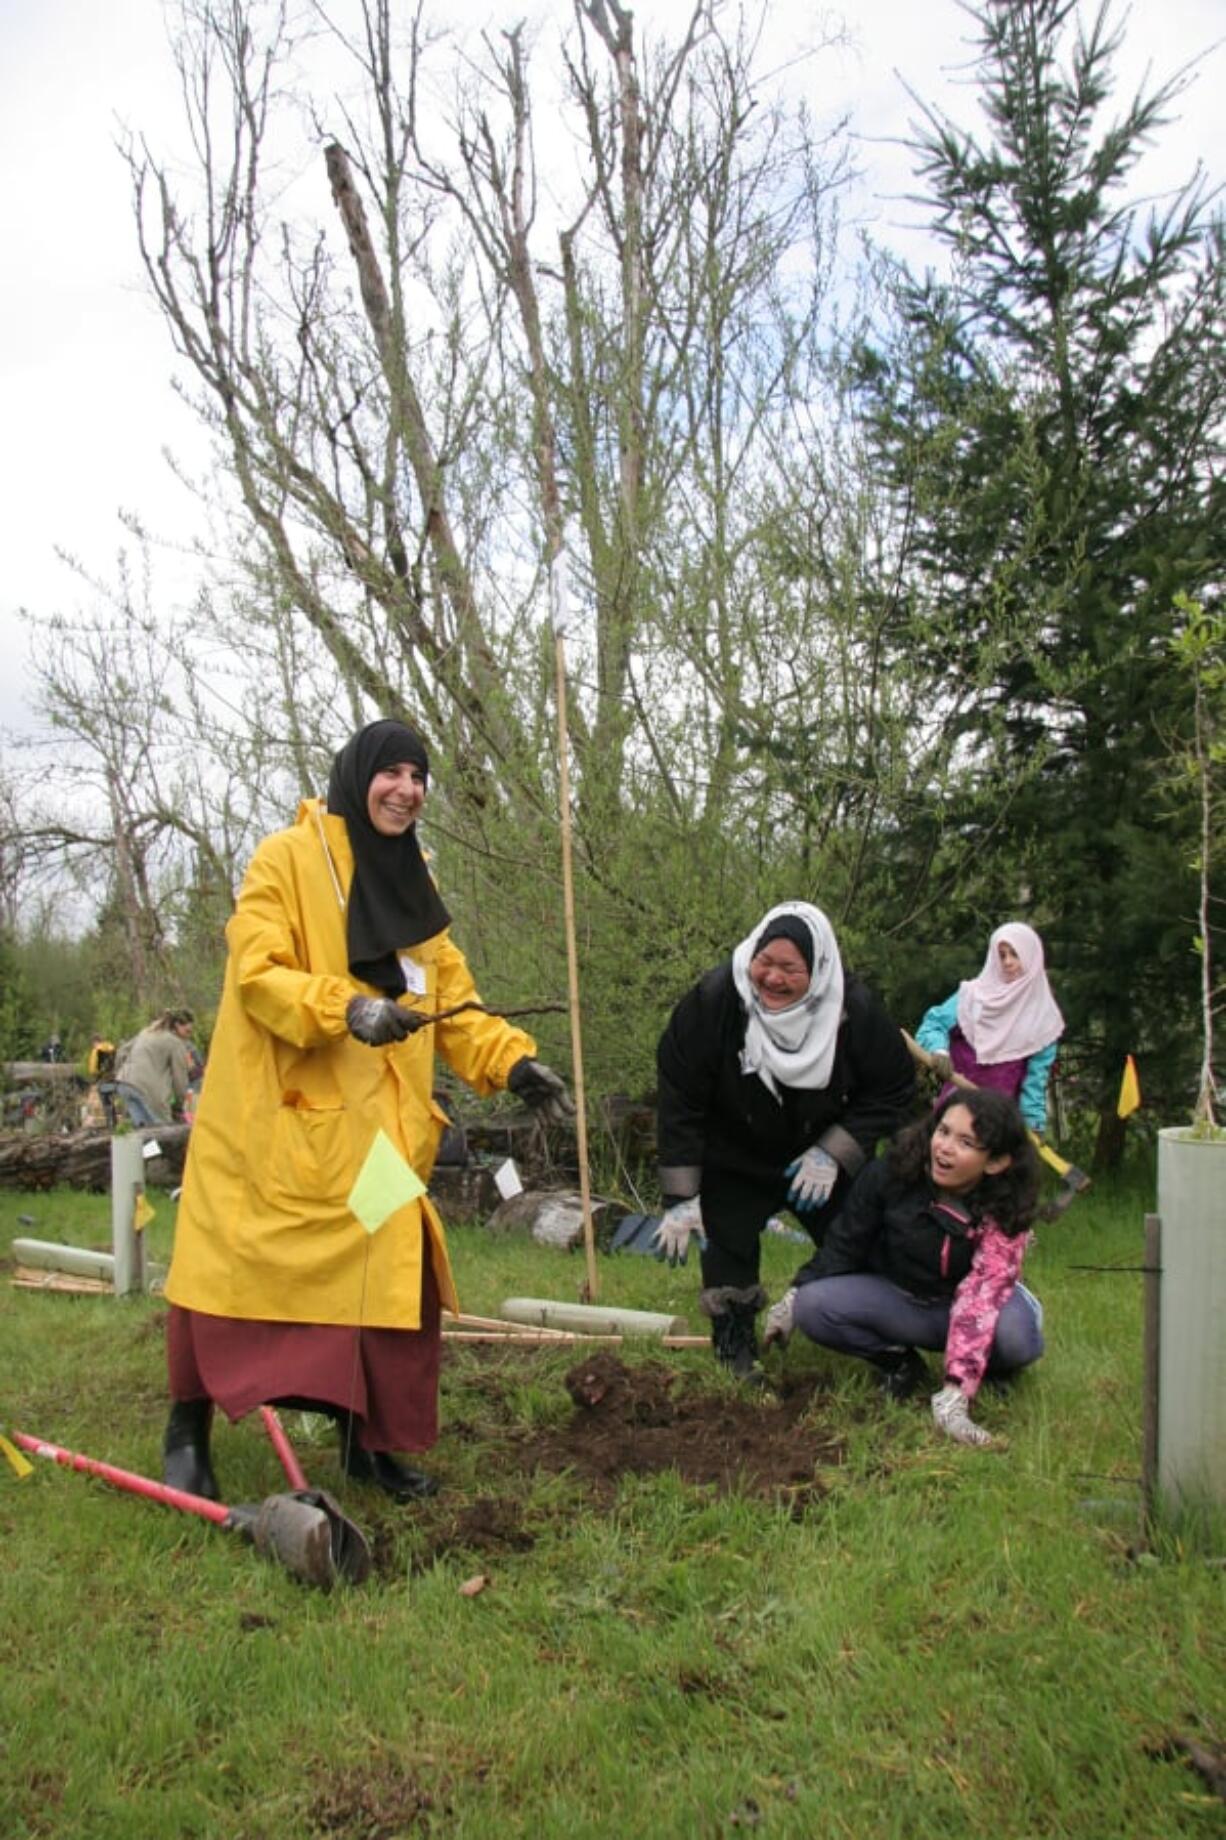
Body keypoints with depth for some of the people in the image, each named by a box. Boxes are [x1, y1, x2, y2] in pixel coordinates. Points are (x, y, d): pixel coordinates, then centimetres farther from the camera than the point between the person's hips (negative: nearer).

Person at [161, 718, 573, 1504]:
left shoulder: (412, 880, 15)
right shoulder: (288, 858, -5)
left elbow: (450, 998, 12)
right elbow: (256, 971, -15)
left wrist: (513, 1061, -2)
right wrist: (343, 1007, -30)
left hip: (374, 1129, 6)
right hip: (274, 1122, -5)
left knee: (390, 1277, 4)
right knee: (236, 1270, 3)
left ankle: (369, 1441, 21)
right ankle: (189, 1429, 22)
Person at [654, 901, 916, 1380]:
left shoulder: (855, 1009, -21)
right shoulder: (712, 1001, -25)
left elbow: (894, 1090, -7)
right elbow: (679, 1103, -19)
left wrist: (834, 1152, -17)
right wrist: (680, 1200, -18)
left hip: (823, 1163, 1)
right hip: (734, 1169, -1)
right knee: (728, 1261, -6)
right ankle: (737, 1356, 10)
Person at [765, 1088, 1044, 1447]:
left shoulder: (1006, 1210, -26)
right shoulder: (892, 1172, -21)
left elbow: (982, 1295, -36)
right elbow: (845, 1243, -6)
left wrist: (954, 1394, -45)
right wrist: (794, 1297, -3)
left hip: (959, 1304, -1)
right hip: (894, 1297, 2)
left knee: (1018, 1333, -36)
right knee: (814, 1305, -26)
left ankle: (992, 1369, 0)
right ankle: (898, 1360, -4)